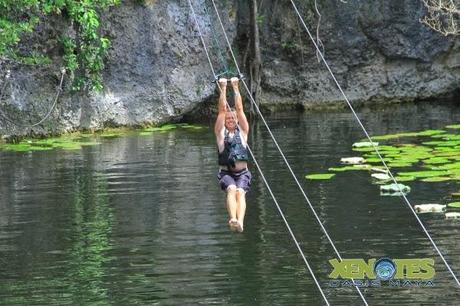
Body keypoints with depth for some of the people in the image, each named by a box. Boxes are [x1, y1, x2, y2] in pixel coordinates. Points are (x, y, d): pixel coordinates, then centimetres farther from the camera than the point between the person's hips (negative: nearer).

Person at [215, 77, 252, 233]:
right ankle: (232, 219, -54)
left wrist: (236, 88, 11)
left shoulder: (242, 131, 16)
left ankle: (240, 221, -51)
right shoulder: (221, 132, 14)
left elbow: (239, 108, 12)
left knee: (240, 192, -27)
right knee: (231, 189, -31)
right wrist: (223, 89, 5)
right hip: (226, 173, -1)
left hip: (242, 173, 1)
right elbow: (222, 110, 8)